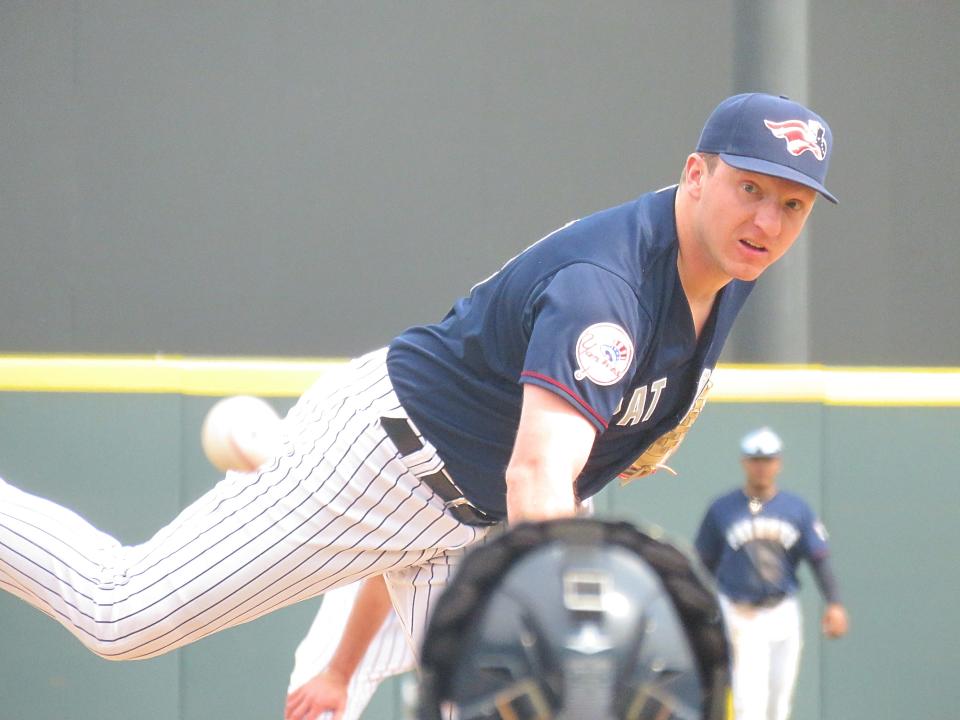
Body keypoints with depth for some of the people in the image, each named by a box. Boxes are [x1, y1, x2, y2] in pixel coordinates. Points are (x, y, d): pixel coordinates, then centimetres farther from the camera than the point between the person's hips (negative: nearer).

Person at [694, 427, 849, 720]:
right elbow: (704, 563, 4)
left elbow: (819, 558, 0)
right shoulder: (721, 509, 0)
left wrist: (834, 604, -12)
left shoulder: (797, 509, 5)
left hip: (782, 615, 3)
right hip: (738, 615, -3)